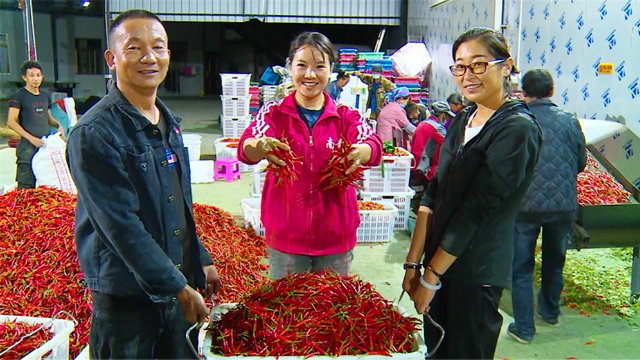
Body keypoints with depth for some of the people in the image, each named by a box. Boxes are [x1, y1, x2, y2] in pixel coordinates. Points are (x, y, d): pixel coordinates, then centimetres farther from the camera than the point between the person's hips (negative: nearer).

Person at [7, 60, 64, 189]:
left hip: (46, 143, 6)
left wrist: (58, 125, 6)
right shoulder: (18, 96, -2)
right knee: (26, 185, -8)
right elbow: (11, 122, -7)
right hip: (28, 146, -6)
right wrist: (31, 138, -17)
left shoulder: (45, 95, 16)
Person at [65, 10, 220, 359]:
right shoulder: (93, 134, -17)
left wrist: (201, 261, 15)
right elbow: (121, 225, -21)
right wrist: (178, 288, -19)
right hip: (125, 297, -7)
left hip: (179, 283, 7)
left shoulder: (168, 123, 8)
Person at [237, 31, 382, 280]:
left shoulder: (346, 115, 1)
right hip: (286, 233, -1)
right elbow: (244, 148, -18)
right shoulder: (274, 112, -1)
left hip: (335, 235, 1)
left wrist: (360, 152, -41)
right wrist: (260, 147, -42)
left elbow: (375, 146, -17)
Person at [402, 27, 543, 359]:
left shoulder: (517, 129, -15)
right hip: (440, 263, 7)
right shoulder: (462, 121, 8)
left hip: (477, 273, -6)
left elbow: (476, 210, -17)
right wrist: (413, 264, 0)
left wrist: (431, 277, -14)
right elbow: (434, 194, 4)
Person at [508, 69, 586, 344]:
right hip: (564, 205, 3)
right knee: (554, 262, 23)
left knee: (521, 268, 8)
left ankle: (523, 328, 11)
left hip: (525, 205, -3)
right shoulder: (569, 120, -2)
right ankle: (550, 311, 42)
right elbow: (581, 163, 6)